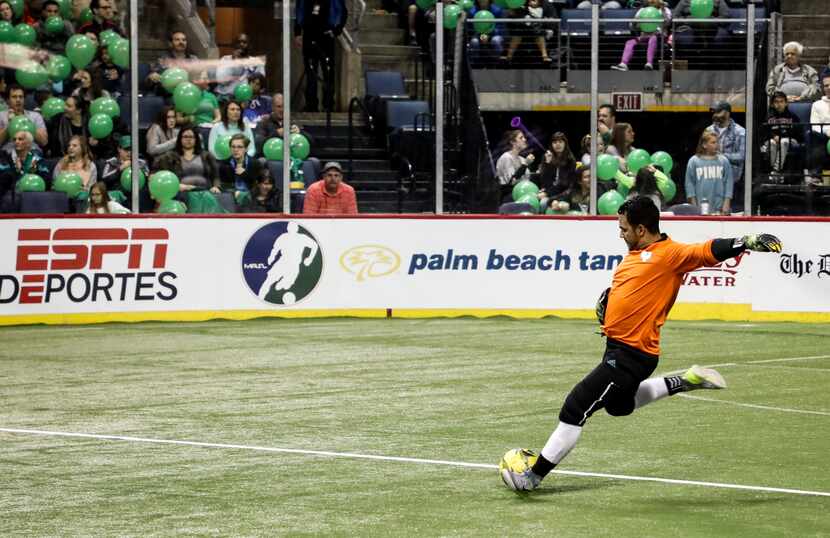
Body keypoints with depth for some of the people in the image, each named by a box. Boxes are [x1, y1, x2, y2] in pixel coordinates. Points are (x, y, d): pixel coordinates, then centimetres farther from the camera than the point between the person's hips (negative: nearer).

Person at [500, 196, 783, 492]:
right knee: (618, 405, 33)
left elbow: (710, 251, -23)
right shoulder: (635, 254, 12)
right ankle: (683, 382, 30)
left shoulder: (671, 253, -14)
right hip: (618, 347, 10)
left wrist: (748, 242, -39)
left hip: (632, 354, -10)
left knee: (576, 408, -8)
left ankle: (534, 475, -1)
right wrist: (605, 299, 5)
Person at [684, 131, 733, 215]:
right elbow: (689, 183, 3)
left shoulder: (723, 161, 4)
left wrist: (726, 203, -1)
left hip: (719, 208, 1)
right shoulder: (694, 161, 2)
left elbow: (729, 182, 5)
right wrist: (693, 205, -1)